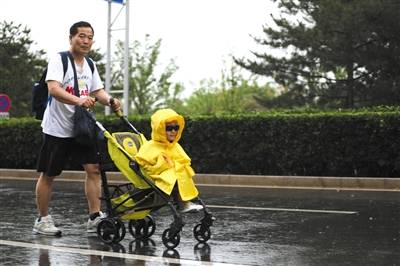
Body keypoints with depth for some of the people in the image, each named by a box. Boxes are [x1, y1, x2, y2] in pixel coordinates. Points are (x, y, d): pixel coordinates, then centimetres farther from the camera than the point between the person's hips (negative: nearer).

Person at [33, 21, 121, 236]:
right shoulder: (59, 60, -12)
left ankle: (94, 217, -1)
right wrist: (78, 100, -41)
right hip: (57, 128, -6)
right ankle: (42, 220, 14)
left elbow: (98, 91, 10)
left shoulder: (90, 65, 11)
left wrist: (110, 101, -12)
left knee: (94, 168, -4)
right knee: (48, 175, 3)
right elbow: (53, 89, -26)